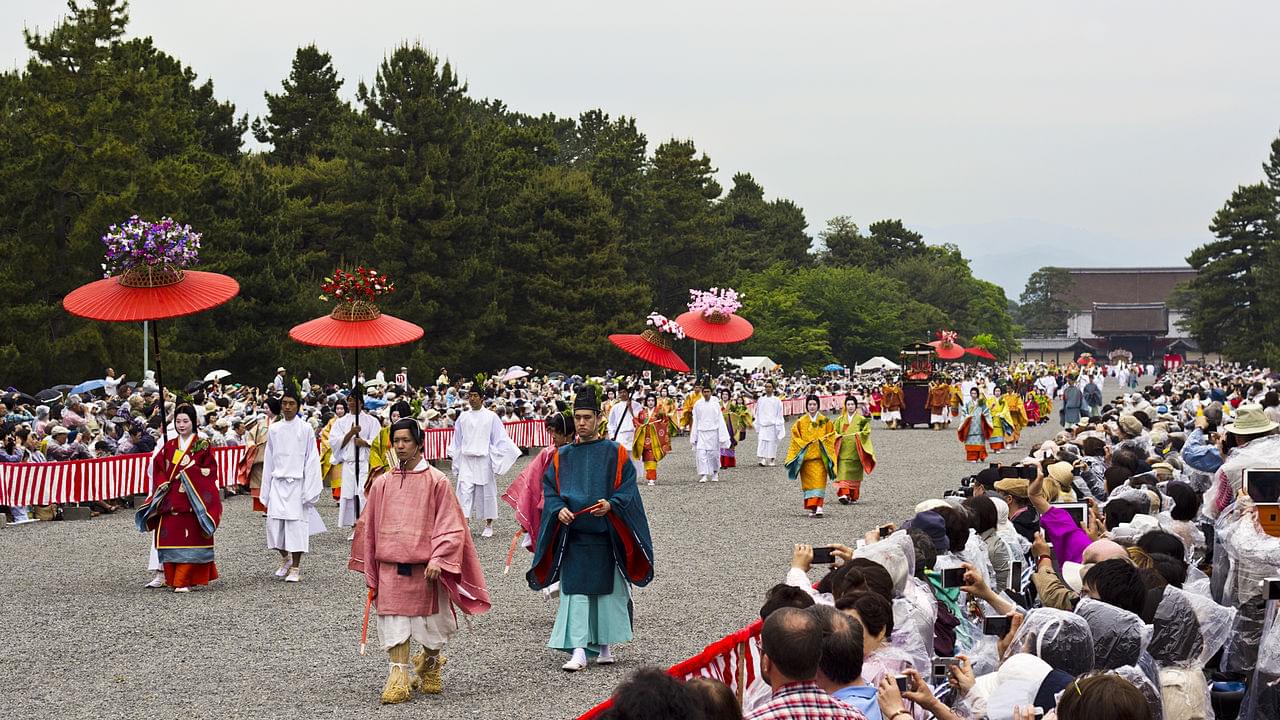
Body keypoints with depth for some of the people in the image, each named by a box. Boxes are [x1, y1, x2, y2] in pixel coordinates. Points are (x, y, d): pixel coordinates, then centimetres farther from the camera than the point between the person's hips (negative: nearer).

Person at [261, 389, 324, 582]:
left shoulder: (305, 429, -2)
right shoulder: (273, 429, 7)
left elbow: (312, 460, -3)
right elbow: (268, 460, 12)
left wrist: (309, 489, -9)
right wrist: (266, 490, 10)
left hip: (297, 482, -3)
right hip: (278, 482, 3)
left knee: (297, 524, -4)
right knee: (274, 523, -3)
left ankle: (296, 567, 6)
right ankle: (285, 558, 22)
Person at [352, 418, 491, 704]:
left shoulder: (437, 481, -4)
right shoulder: (381, 483, 6)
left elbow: (450, 526, -6)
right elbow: (368, 528, 12)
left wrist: (438, 559, -17)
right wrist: (370, 573, 10)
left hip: (425, 569, -2)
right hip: (390, 567, 2)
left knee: (432, 624, 8)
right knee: (394, 624, -2)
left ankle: (429, 664, 35)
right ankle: (399, 678, 3)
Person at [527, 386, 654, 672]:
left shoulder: (615, 453, 2)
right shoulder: (562, 456, 9)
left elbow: (628, 488, -3)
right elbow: (549, 490, 7)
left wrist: (611, 504, -21)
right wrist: (559, 509, -13)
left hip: (606, 535, -1)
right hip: (572, 535, 1)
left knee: (608, 591, 6)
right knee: (575, 592, -6)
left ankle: (605, 646, 21)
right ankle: (578, 651, -9)